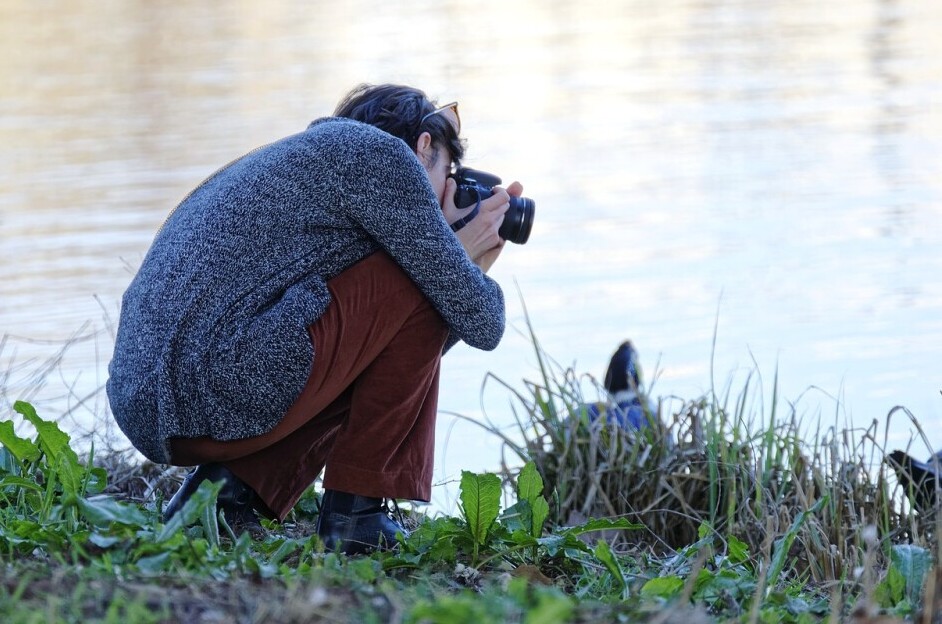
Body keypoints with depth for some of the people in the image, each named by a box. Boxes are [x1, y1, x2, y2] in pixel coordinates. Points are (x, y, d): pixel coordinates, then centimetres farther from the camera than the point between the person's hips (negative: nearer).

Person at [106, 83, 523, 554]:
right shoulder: (379, 152, 3)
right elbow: (479, 321, 1)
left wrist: (461, 258, 32)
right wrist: (468, 260, 22)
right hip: (227, 391, -10)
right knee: (420, 288, 6)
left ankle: (233, 483, 9)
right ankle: (354, 510, 6)